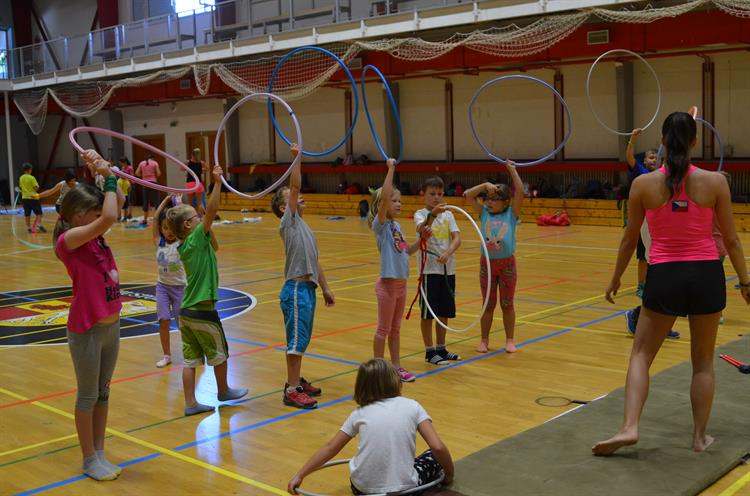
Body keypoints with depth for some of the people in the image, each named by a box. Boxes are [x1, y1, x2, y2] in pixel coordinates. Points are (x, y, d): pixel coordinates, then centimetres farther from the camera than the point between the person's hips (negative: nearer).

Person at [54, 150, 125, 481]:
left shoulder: (94, 237, 5)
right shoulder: (69, 239, -17)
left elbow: (117, 203, 10)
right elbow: (109, 217, -29)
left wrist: (103, 173, 0)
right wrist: (107, 176, -19)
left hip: (111, 325, 7)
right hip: (86, 331, -7)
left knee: (103, 392, 15)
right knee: (88, 395, 6)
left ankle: (100, 453, 27)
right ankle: (89, 459, 20)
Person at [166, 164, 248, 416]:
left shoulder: (186, 246, 7)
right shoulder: (196, 240, -15)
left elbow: (214, 246, 20)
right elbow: (211, 210, -24)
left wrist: (208, 229, 9)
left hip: (186, 311, 7)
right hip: (203, 312, -7)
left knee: (190, 360, 8)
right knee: (219, 354, 14)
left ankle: (190, 404, 10)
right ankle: (223, 391, 32)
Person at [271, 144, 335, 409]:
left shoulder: (303, 226, 18)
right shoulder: (288, 222, -6)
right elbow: (294, 185, -17)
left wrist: (325, 288, 20)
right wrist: (296, 158, -21)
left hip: (308, 288, 9)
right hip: (296, 290, -9)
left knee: (302, 340, 16)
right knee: (296, 340, -5)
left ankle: (297, 381, 27)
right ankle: (292, 391, 0)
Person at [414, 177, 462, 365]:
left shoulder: (448, 214, 7)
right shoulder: (420, 214, -5)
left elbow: (457, 239, -5)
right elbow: (421, 229, -29)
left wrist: (447, 253, -24)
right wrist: (433, 214, -48)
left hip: (448, 268, 5)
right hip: (430, 268, -5)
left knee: (445, 311, 12)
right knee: (428, 312, 3)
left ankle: (441, 348, 26)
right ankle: (429, 351, 13)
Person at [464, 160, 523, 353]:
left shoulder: (511, 214, -3)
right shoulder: (484, 214, 2)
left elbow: (520, 192, -14)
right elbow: (468, 195, -5)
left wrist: (512, 170, -11)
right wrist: (486, 185, -11)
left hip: (507, 263, -2)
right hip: (487, 263, 2)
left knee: (507, 304, 8)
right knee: (488, 304, 10)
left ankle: (510, 340, 18)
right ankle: (484, 340, 18)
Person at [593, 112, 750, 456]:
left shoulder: (644, 184, -5)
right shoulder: (715, 182, -5)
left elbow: (629, 239, 3)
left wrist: (616, 279, 16)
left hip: (664, 277, -1)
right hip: (706, 276, 1)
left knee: (641, 354, 13)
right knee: (703, 361, 17)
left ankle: (629, 427, -1)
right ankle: (700, 436, 23)